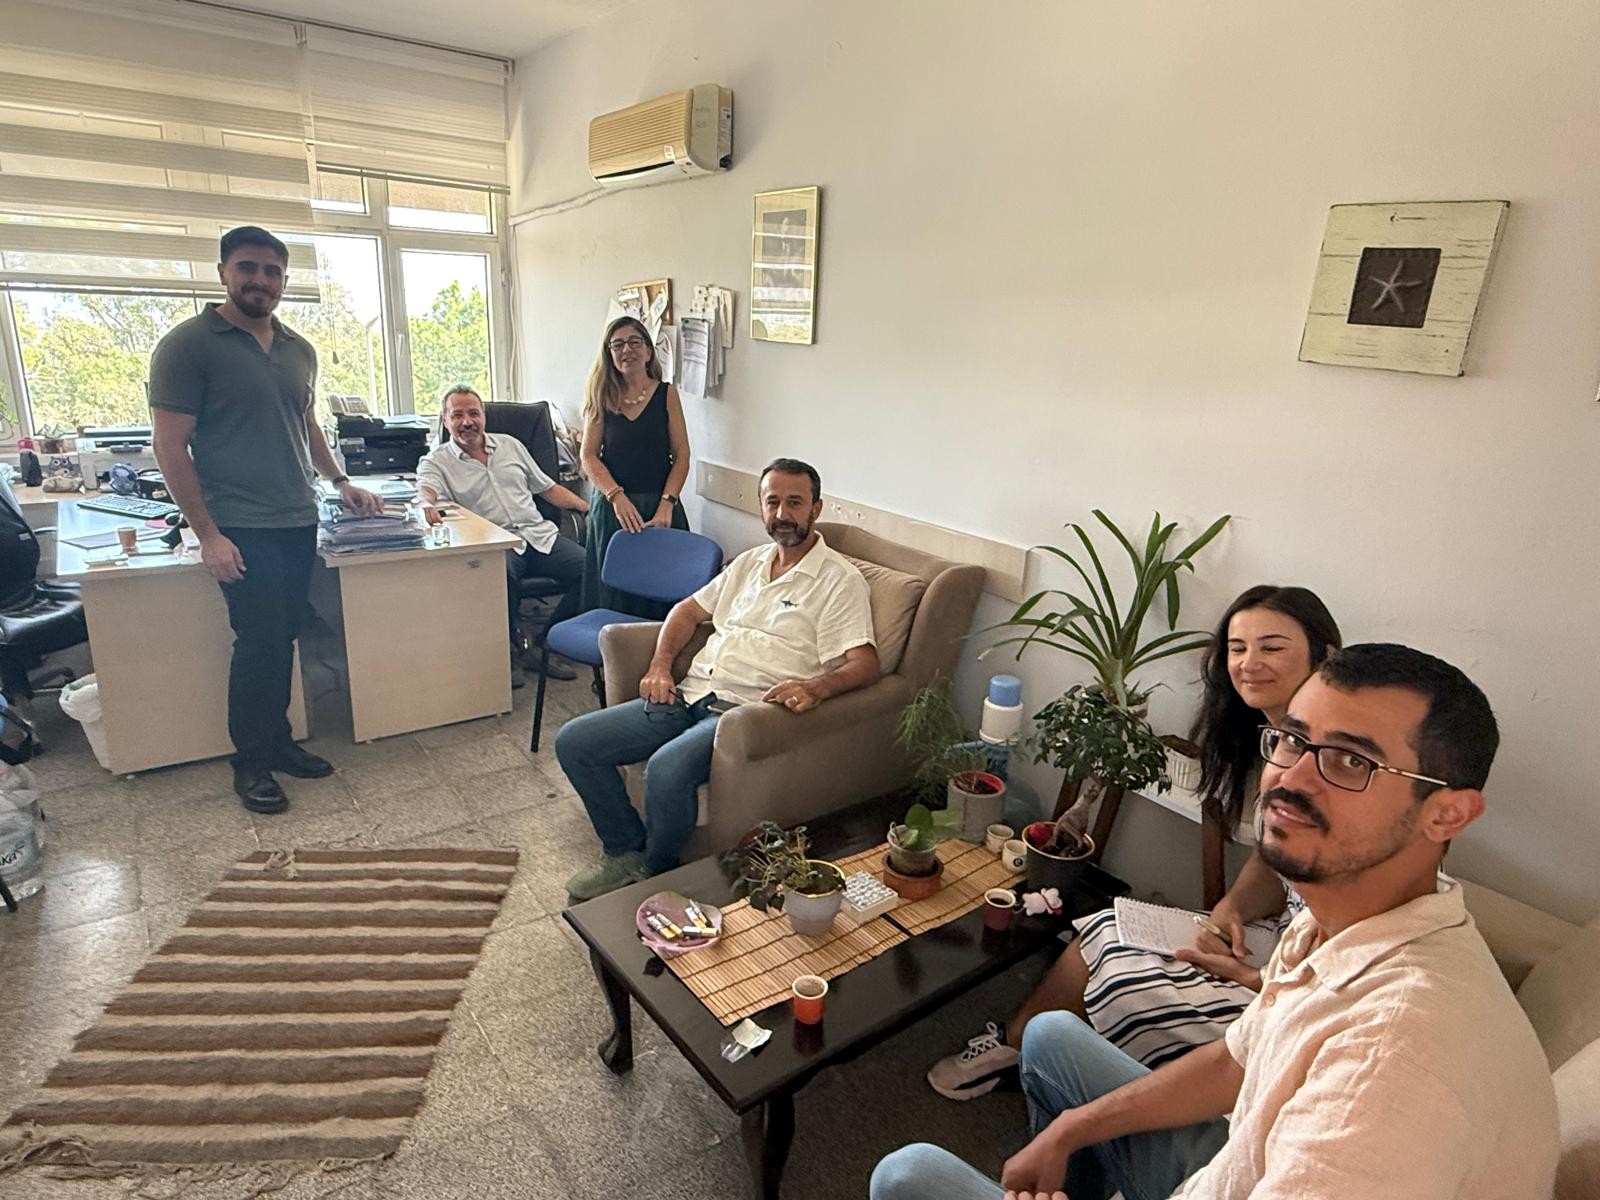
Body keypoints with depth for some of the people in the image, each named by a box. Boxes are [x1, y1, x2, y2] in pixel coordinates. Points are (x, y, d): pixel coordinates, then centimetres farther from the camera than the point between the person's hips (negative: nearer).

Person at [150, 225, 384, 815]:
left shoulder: (299, 350, 13)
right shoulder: (188, 345, -6)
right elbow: (170, 447, -9)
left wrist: (341, 482, 13)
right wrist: (207, 534, -14)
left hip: (298, 522, 6)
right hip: (241, 528, -6)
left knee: (283, 636, 11)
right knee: (259, 641, -4)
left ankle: (277, 740, 24)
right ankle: (250, 762, 12)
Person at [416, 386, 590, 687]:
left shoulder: (510, 445, 21)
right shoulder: (437, 461, 10)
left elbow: (547, 488, 24)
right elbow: (425, 489, -13)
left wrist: (590, 508, 12)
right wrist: (427, 505, -39)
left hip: (539, 533, 4)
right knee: (501, 573, -40)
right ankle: (511, 652, -17)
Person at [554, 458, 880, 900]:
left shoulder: (839, 578, -3)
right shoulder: (749, 562, 19)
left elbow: (864, 663, -13)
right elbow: (688, 611, 26)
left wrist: (816, 686, -34)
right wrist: (660, 665, 8)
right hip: (690, 696, 8)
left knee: (667, 769, -34)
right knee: (573, 742, -1)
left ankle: (656, 877, -5)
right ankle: (625, 853, 12)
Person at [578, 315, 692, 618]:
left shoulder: (667, 394, 1)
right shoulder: (602, 396, 3)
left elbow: (681, 456, -2)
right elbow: (588, 455, -1)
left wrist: (666, 504, -14)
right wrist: (617, 497, -15)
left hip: (659, 505, -1)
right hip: (611, 506, 1)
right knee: (612, 592, 6)